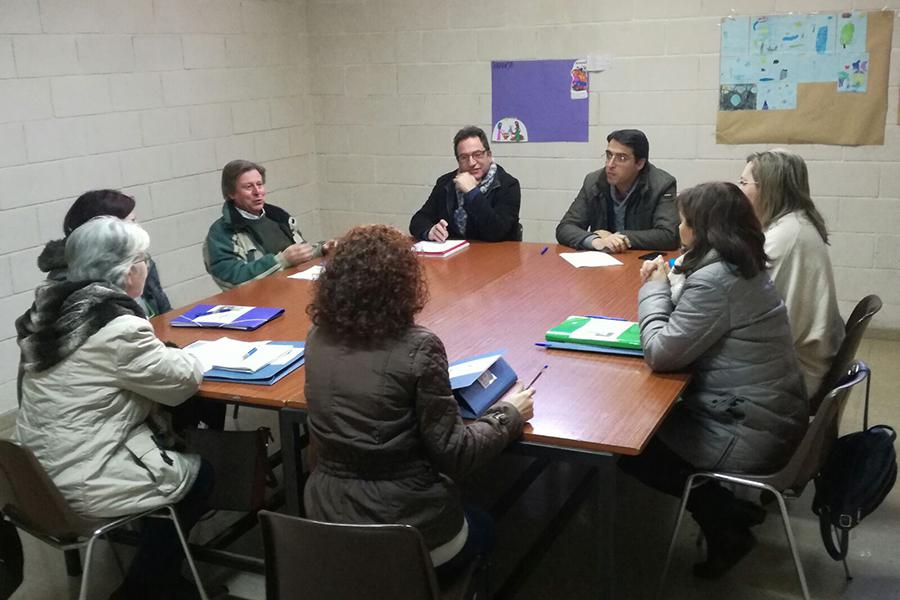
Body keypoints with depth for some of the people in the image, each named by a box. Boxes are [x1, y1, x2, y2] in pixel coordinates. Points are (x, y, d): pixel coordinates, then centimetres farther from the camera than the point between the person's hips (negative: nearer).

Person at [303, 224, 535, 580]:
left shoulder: (318, 339, -4)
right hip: (407, 530, -5)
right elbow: (453, 455, -16)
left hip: (329, 523, 5)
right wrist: (510, 414, -1)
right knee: (481, 528, 31)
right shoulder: (418, 347, -21)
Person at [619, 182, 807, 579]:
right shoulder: (741, 266, 7)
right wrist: (664, 289, 0)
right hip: (770, 414, 10)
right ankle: (728, 512, 20)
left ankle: (727, 525, 12)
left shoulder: (715, 279, -25)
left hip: (750, 433, -10)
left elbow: (661, 353, -23)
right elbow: (688, 326, 15)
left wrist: (654, 289, -10)